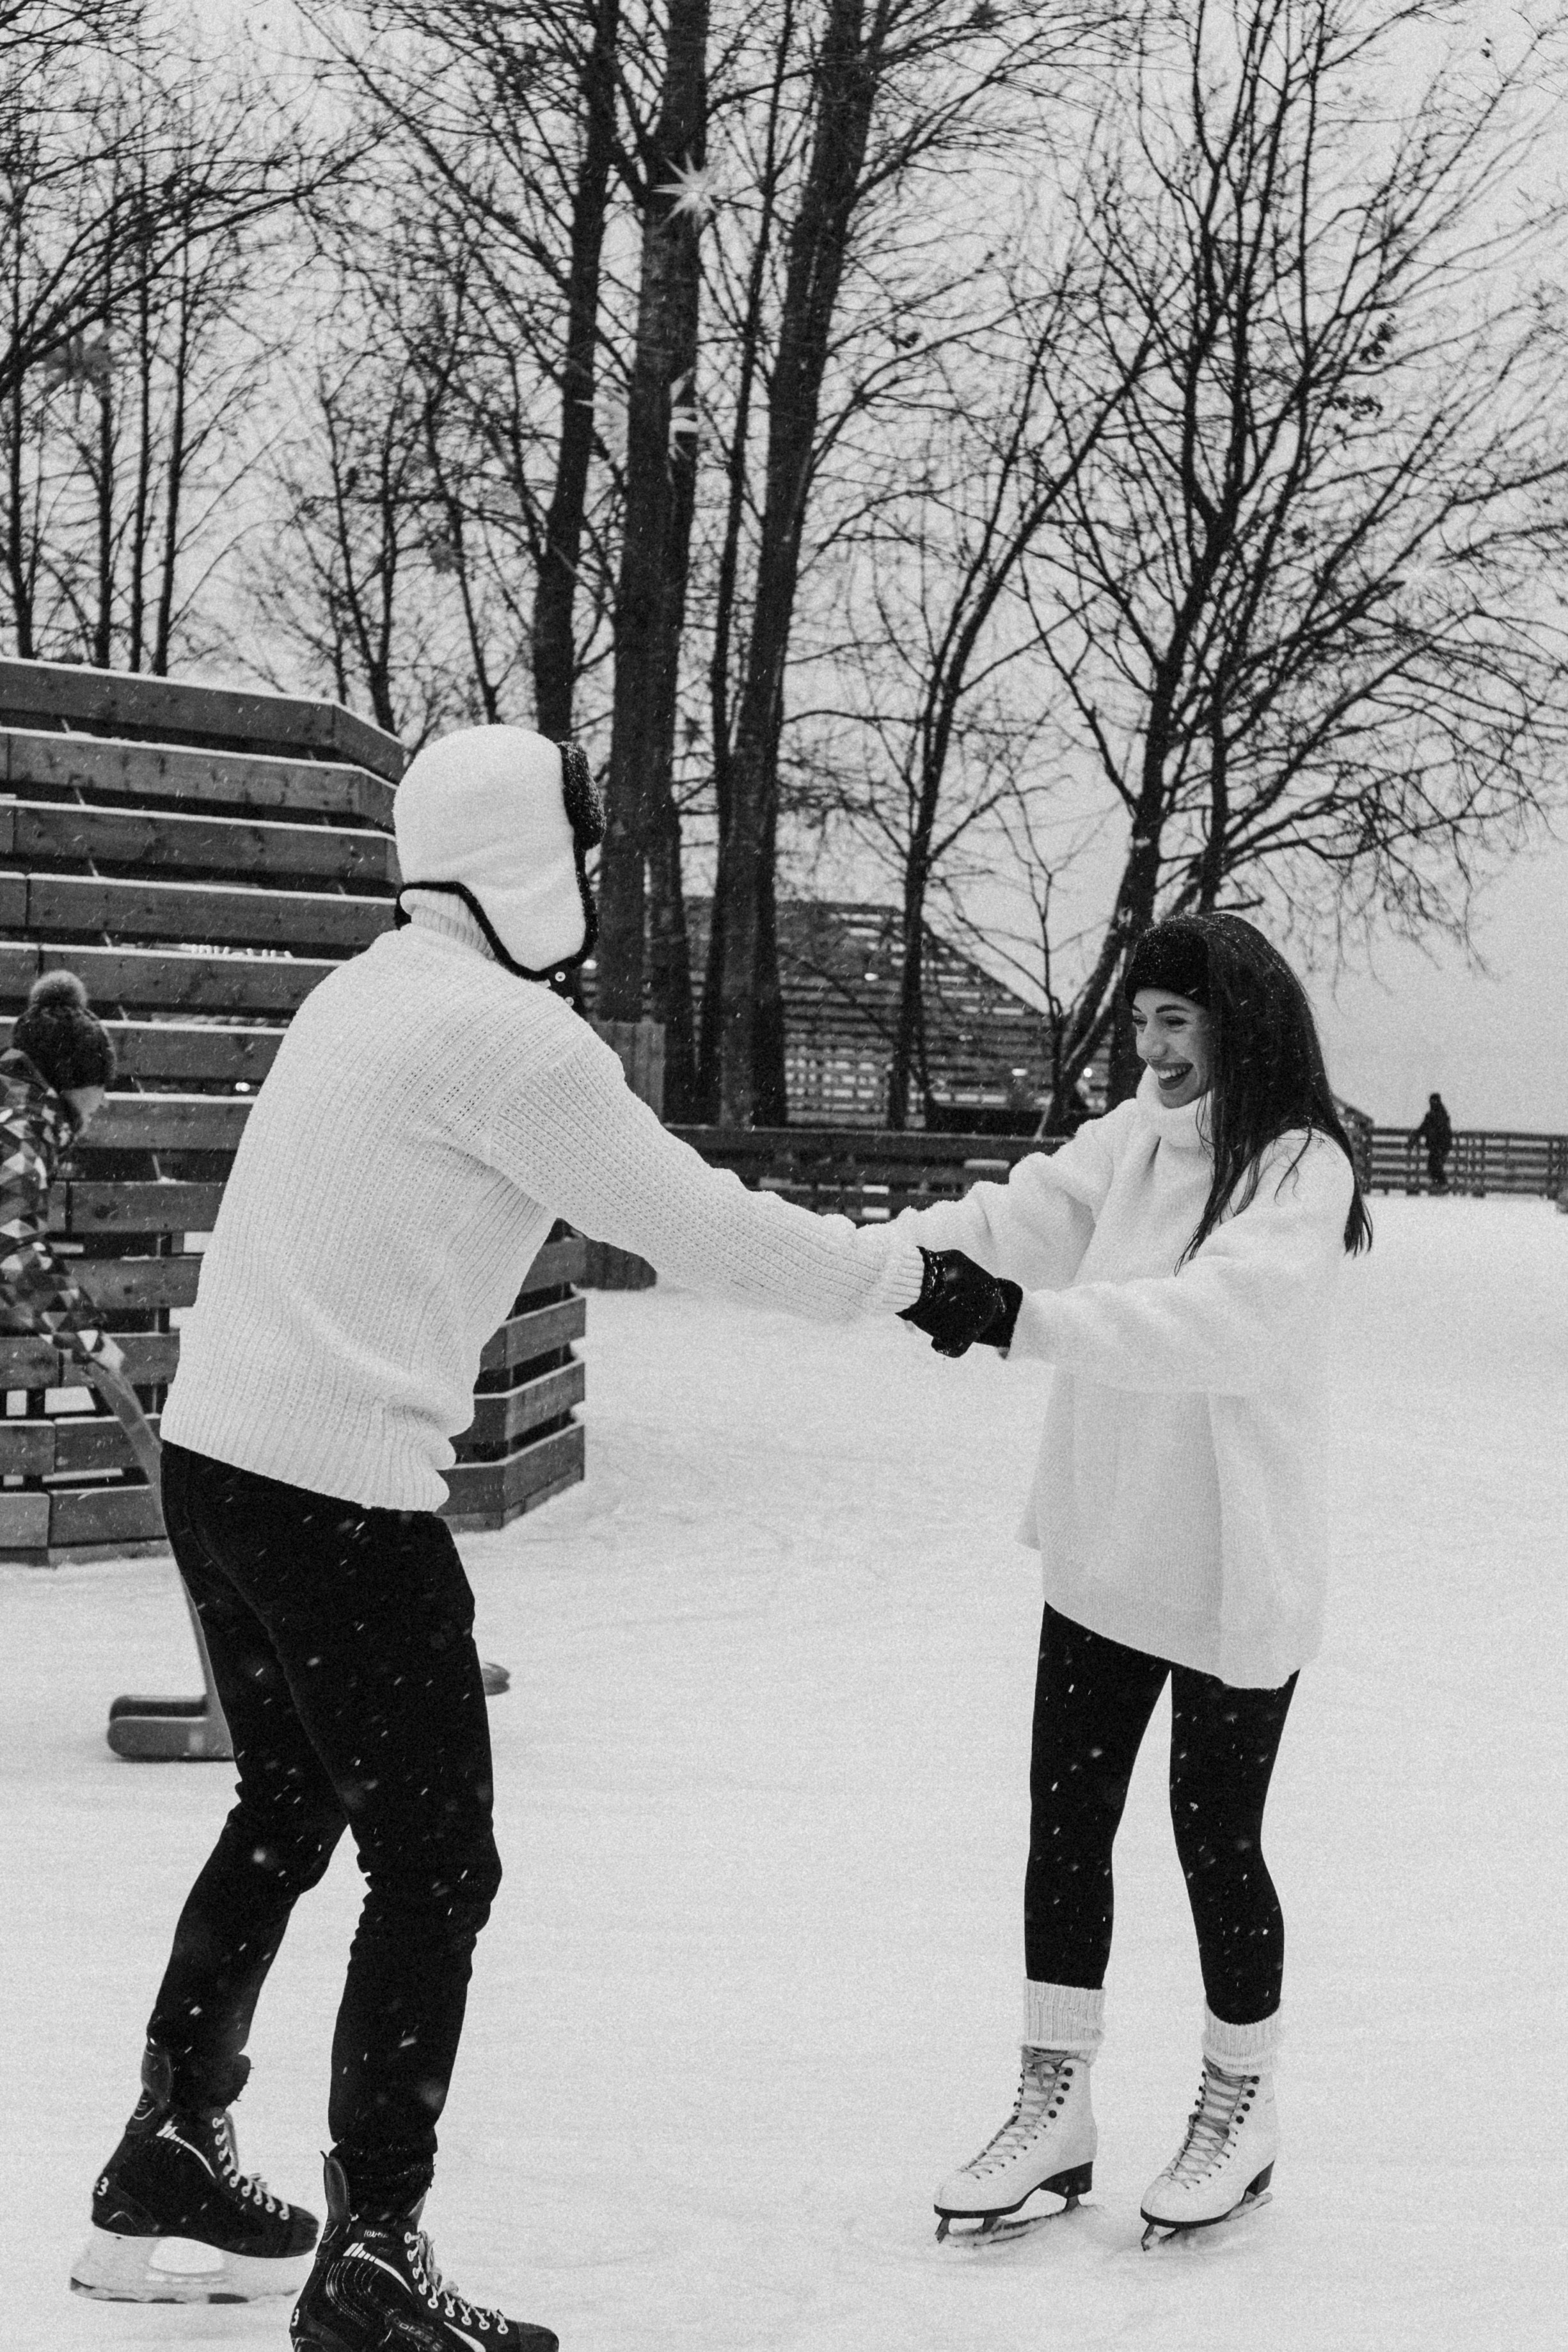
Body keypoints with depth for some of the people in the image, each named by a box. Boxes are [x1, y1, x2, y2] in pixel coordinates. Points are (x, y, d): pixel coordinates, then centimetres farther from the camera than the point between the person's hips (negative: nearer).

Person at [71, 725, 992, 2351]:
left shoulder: (371, 996, 13)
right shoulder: (508, 1038, -15)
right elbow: (706, 1235, -13)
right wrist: (921, 1283, -1)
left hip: (216, 1453, 10)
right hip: (342, 1490, -10)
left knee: (290, 1811, 24)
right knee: (433, 1867, 0)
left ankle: (168, 2165, 35)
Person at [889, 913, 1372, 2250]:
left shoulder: (1300, 1169, -17)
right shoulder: (1132, 1141, 2)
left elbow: (1222, 1316, -34)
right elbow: (1029, 1213, -12)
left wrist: (1031, 1320, -43)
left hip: (1234, 1573, -6)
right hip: (1103, 1552, 6)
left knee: (1218, 1839, 7)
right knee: (1064, 1827, 10)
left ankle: (1240, 2111, 29)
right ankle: (1054, 2114, 23)